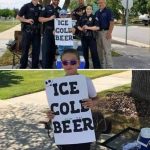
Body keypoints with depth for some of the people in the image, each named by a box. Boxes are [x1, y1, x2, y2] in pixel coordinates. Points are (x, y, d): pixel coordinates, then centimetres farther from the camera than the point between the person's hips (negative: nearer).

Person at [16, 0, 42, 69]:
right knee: (25, 49, 2)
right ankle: (22, 67, 11)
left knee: (36, 49, 8)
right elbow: (18, 17, -2)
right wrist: (26, 20, -17)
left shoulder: (40, 7, 9)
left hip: (37, 31, 4)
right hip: (27, 31, -4)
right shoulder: (26, 6, -3)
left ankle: (35, 66, 18)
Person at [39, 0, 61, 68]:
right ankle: (45, 67, -4)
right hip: (47, 32, -4)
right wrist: (50, 18, -18)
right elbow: (40, 19, -5)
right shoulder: (46, 8, 2)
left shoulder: (60, 9, 15)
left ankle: (50, 66, 14)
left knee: (53, 50, 7)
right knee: (46, 50, -7)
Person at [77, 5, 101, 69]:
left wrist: (88, 27, -17)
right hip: (84, 37, 4)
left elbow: (97, 27, -12)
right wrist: (81, 29, -5)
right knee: (85, 52, 11)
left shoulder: (93, 17, -3)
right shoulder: (82, 17, 9)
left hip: (91, 37, -4)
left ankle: (97, 67, -5)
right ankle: (86, 66, 24)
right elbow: (78, 26, 17)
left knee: (94, 52, -8)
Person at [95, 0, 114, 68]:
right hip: (98, 32, 7)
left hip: (105, 32, -7)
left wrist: (109, 32, -19)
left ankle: (109, 66, -5)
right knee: (99, 50, 12)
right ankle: (101, 65, 22)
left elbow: (112, 22, -12)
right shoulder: (97, 12, 15)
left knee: (107, 50, -8)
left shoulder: (108, 11, -5)